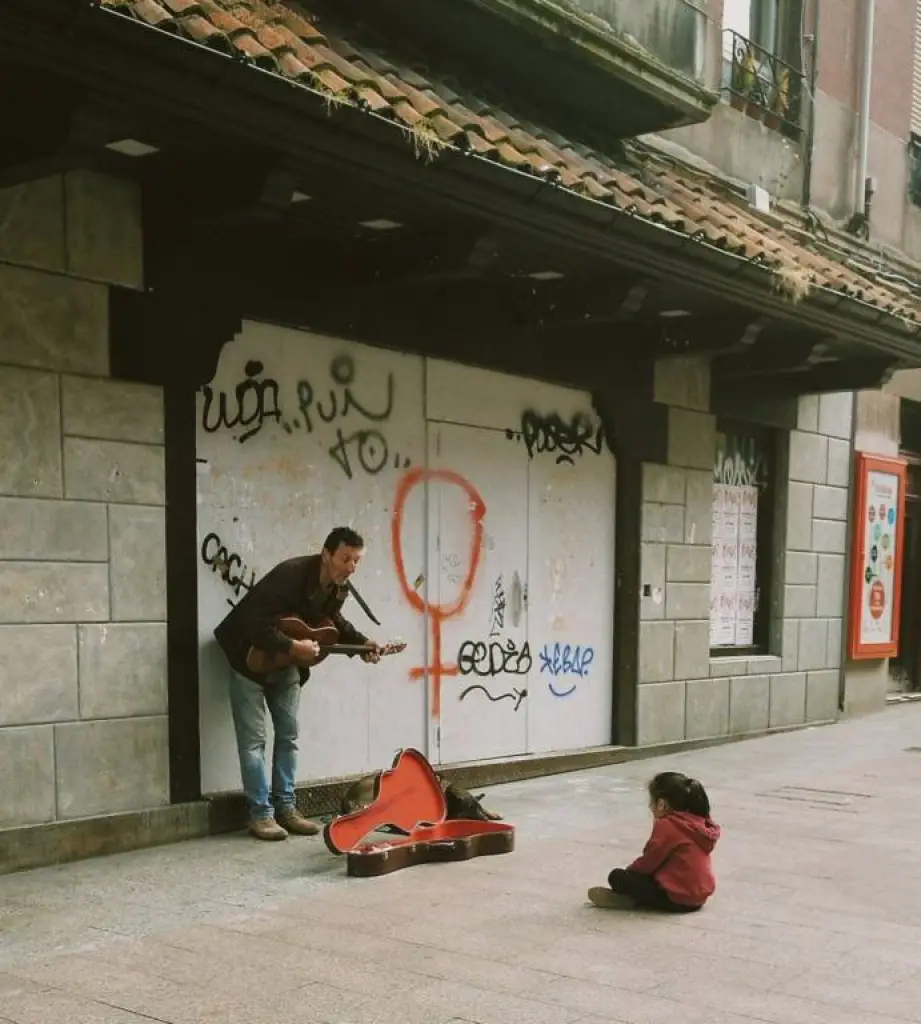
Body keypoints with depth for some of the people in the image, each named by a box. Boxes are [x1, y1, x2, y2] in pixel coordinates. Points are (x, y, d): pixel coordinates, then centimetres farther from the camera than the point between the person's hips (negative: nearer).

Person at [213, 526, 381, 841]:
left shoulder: (339, 586, -9)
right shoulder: (290, 575, -33)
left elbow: (332, 620, 11)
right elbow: (254, 624, -37)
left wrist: (362, 643, -3)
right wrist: (293, 647, -36)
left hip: (288, 664, 8)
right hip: (251, 658, -7)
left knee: (288, 734, 9)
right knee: (253, 738, -4)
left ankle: (285, 807, 16)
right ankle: (260, 813, 0)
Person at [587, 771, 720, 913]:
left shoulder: (666, 825, -15)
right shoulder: (700, 823, 9)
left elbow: (649, 862, -9)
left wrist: (630, 870, 9)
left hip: (678, 897, -9)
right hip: (700, 896, 9)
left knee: (617, 876, -11)